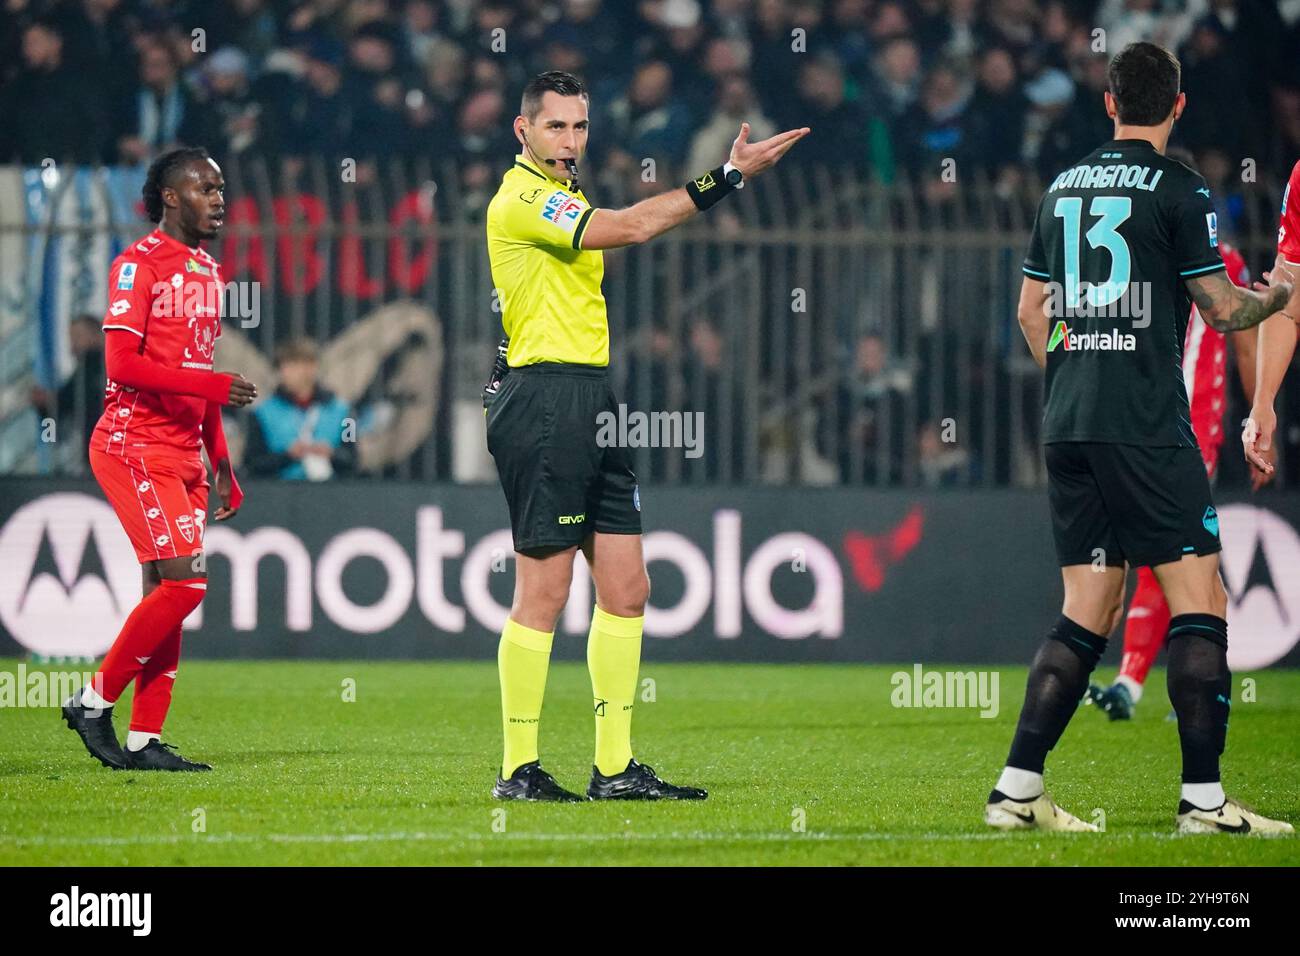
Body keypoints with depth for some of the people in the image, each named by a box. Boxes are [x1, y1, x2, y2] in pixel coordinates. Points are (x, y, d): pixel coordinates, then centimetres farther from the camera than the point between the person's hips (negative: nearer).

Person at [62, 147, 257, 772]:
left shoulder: (208, 272, 17)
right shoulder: (139, 265, -9)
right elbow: (122, 363, -18)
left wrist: (222, 466, 20)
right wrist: (213, 385, -21)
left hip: (182, 456, 8)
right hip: (134, 448, -8)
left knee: (167, 591, 5)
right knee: (183, 581, -15)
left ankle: (144, 741, 7)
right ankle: (95, 700, -2)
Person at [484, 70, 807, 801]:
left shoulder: (564, 198, 21)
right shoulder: (520, 199, -11)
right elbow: (630, 228, -20)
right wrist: (728, 178, -19)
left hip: (592, 402, 10)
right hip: (544, 402, -10)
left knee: (627, 588, 7)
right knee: (544, 592, -8)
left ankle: (616, 768, 11)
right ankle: (519, 769, -2)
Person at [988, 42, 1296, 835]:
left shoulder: (1063, 189, 14)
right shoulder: (1178, 189, -6)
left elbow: (1031, 309, 19)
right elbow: (1221, 309, -4)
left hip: (1067, 424, 7)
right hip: (1147, 428, -7)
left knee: (1088, 612, 10)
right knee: (1199, 597, -3)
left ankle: (1017, 791, 4)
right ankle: (1203, 799, -9)